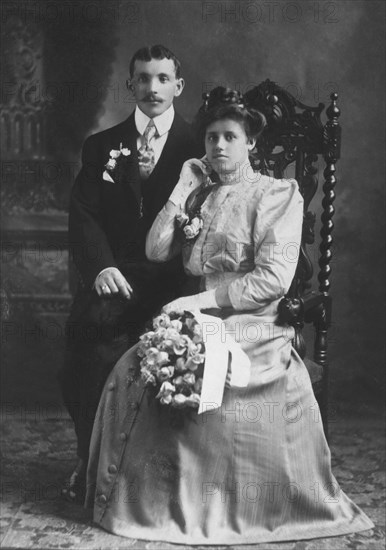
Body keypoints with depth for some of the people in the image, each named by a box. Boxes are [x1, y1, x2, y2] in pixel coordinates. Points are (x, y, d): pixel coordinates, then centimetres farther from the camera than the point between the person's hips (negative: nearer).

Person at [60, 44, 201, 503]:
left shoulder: (197, 146, 11)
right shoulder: (101, 147, 16)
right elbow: (84, 216, 4)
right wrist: (101, 267, -14)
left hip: (170, 280, -2)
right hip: (112, 276, 2)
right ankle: (93, 462, -8)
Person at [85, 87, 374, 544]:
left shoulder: (278, 195, 1)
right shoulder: (198, 194, 18)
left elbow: (274, 279, -10)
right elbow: (156, 250, 7)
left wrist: (203, 300, -13)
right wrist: (184, 189, 4)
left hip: (252, 327, -5)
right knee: (132, 369, -19)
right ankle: (145, 500, -4)